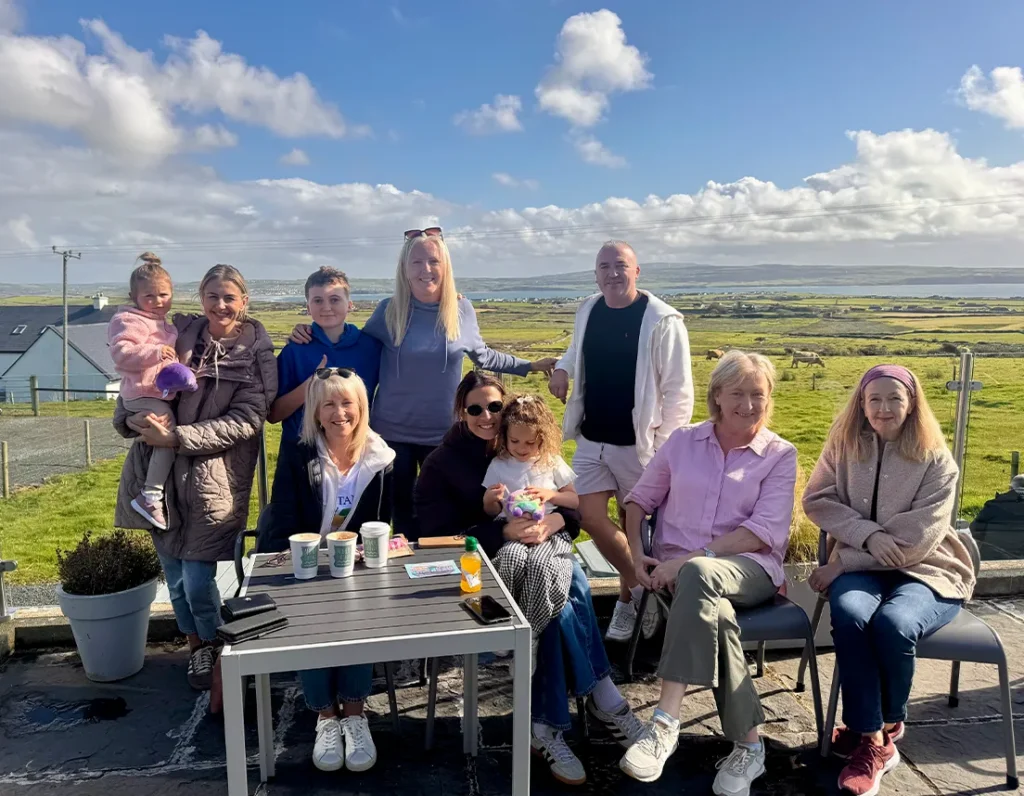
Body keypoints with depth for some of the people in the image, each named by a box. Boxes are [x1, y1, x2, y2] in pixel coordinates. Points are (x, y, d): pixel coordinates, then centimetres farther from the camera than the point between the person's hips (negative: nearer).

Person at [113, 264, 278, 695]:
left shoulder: (257, 355, -5)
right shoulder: (178, 333, 5)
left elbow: (244, 422, -12)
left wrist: (178, 437, -19)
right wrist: (130, 418, -12)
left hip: (214, 478, -4)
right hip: (158, 470, 4)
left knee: (198, 580, -3)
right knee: (174, 572, 14)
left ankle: (215, 649, 26)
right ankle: (196, 645, 39)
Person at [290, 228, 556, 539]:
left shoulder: (462, 310, -2)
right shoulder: (389, 310, -5)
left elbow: (483, 355, 13)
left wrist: (529, 365, 14)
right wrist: (313, 335, -7)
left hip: (444, 432, 1)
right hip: (393, 430, 0)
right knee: (402, 508, 12)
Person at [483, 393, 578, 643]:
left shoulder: (552, 463, 10)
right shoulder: (498, 465, 11)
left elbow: (577, 501, 12)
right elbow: (491, 511, 16)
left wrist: (551, 494, -7)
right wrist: (490, 499, -7)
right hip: (512, 533, 1)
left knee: (539, 563, -35)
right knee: (511, 557, -36)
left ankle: (529, 634, -14)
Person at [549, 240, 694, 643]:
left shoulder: (662, 321, -15)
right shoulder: (587, 311, 4)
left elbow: (679, 391, -13)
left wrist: (664, 447, -15)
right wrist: (562, 367, 0)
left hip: (637, 443, -5)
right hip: (591, 440, 6)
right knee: (592, 518, 2)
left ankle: (629, 596, 34)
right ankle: (641, 588, 25)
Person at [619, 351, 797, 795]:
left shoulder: (779, 455, 5)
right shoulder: (683, 442, 12)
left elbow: (765, 532, -8)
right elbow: (639, 499, 18)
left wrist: (690, 557, -17)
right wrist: (636, 554, -1)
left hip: (748, 568, -2)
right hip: (679, 570, 2)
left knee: (699, 575, -39)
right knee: (715, 612, -35)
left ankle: (665, 724, -40)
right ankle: (747, 744, -21)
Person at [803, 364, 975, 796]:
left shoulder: (937, 460, -4)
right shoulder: (843, 444, 6)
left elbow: (917, 537, -12)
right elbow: (817, 500, 1)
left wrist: (841, 562, -15)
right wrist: (868, 534, -16)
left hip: (925, 570, -2)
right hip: (861, 566, 2)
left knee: (892, 623, -34)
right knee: (848, 615, -33)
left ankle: (888, 725, -4)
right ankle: (872, 740, -20)